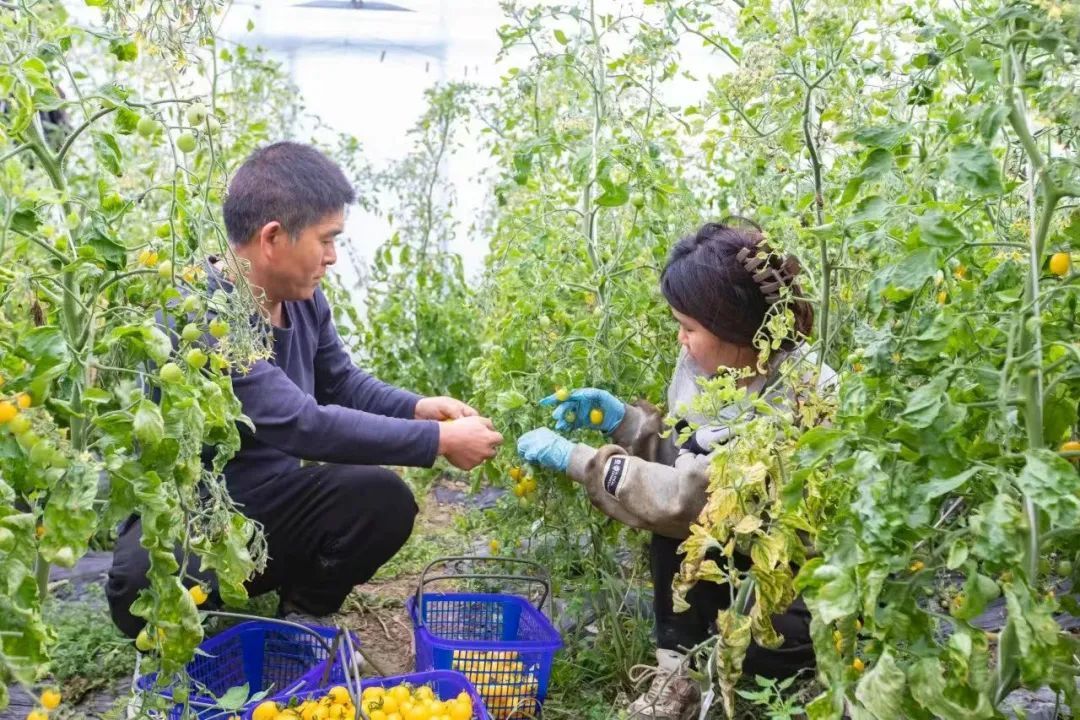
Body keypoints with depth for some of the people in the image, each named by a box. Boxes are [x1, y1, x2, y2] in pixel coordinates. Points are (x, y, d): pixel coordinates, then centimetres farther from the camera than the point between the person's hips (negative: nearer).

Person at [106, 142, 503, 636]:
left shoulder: (302, 298, -3)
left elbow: (341, 383, 12)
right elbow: (301, 424, -35)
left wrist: (417, 408, -9)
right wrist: (439, 441, -30)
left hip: (269, 502, 7)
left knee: (383, 497, -17)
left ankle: (302, 617, 9)